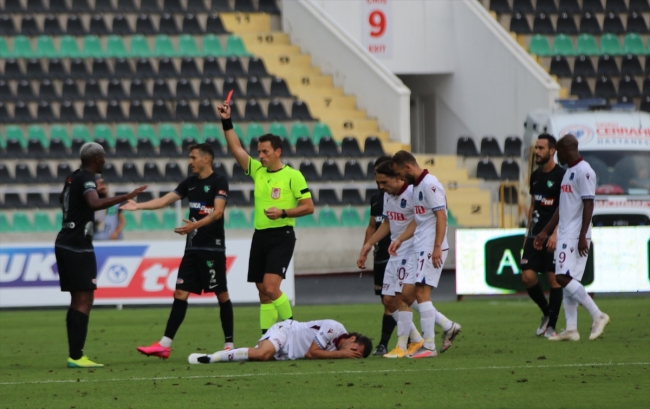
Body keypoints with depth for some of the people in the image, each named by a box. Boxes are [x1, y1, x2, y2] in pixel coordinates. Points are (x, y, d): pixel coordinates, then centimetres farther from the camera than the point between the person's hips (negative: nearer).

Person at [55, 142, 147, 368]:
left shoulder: (73, 178, 14)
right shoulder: (86, 180, -14)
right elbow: (95, 203, -35)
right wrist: (126, 197, -39)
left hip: (65, 245, 10)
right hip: (78, 247, -10)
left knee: (78, 300, 13)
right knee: (84, 301, -10)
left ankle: (75, 355, 12)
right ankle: (76, 357, -15)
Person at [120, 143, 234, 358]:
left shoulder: (219, 182, -7)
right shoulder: (190, 182, 14)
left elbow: (218, 211, -19)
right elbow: (164, 200, 15)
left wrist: (196, 225, -32)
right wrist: (138, 206, 5)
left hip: (212, 247, -7)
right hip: (193, 247, 7)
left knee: (221, 295, -2)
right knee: (180, 294, 2)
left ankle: (229, 344, 5)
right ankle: (165, 345, -2)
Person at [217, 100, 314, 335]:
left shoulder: (293, 176, -5)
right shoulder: (258, 171, 11)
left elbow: (308, 207, -7)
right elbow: (236, 149, 8)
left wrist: (283, 213, -18)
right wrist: (227, 122, -1)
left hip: (282, 236, -6)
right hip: (260, 236, 6)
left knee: (271, 288, -19)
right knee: (263, 292, 5)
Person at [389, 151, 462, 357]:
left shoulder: (430, 184, -13)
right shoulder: (417, 186, 17)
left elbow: (441, 217, -18)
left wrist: (437, 247, -23)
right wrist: (400, 240, 15)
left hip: (431, 249, -10)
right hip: (420, 249, 10)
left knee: (422, 293, -10)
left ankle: (429, 346, -7)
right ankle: (448, 326, 17)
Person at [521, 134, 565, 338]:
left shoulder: (561, 175, -10)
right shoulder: (535, 176, 14)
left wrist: (555, 233, -22)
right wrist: (528, 232, 18)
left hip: (553, 237, -7)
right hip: (535, 234, 7)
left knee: (553, 279, -3)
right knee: (527, 276, -2)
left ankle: (551, 326, 4)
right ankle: (546, 312, 19)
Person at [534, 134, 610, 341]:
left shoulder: (584, 171, -12)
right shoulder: (569, 172, 19)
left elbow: (588, 205, -18)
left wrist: (582, 237, -23)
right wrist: (545, 232, 24)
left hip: (576, 237, -10)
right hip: (565, 236, 10)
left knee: (564, 277, -16)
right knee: (566, 279, 6)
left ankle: (598, 315, -11)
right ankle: (571, 329, 7)